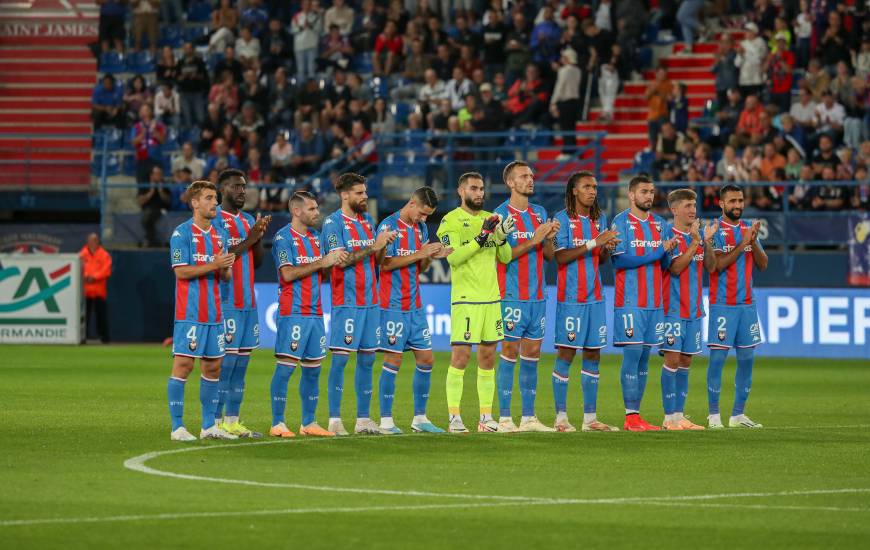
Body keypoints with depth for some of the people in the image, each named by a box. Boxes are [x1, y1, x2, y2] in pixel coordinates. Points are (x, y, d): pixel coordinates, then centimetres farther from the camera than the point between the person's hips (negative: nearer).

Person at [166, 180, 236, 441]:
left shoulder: (219, 235, 15)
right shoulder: (182, 233, -7)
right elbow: (181, 271, -13)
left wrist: (226, 268, -6)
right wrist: (213, 265, -19)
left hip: (214, 313, 7)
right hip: (190, 313, -7)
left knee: (213, 367, 9)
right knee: (183, 364, -8)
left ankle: (209, 425, 16)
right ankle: (177, 427, -5)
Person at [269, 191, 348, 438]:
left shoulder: (315, 236, 16)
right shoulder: (283, 237, -8)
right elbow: (287, 274, -17)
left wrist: (335, 260, -2)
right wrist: (322, 262, -16)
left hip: (315, 312, 8)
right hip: (293, 313, -8)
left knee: (312, 369, 9)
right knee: (285, 366, -8)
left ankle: (308, 423, 15)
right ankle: (277, 424, -5)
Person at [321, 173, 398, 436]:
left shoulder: (368, 220, 15)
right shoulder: (333, 222, -6)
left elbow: (376, 260, 16)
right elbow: (341, 260, -16)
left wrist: (384, 246, -4)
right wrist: (373, 246, -17)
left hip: (370, 300, 7)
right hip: (346, 302, -7)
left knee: (367, 359, 7)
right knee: (340, 358, -7)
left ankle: (363, 418, 12)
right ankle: (334, 419, -6)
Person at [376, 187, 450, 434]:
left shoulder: (421, 228, 13)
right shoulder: (389, 226, -10)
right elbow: (385, 263, -16)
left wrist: (431, 257, -2)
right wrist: (420, 253, -18)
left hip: (415, 306, 7)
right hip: (393, 306, -7)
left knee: (426, 359, 6)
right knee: (393, 360, -6)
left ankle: (420, 418, 15)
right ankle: (386, 421, 0)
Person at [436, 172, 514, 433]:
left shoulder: (491, 219, 15)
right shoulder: (451, 221, -4)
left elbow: (506, 258, 13)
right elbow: (453, 257, -15)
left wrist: (502, 238, -5)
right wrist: (480, 238, -21)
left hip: (491, 298, 6)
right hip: (465, 298, -6)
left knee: (488, 357, 6)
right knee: (461, 355, -9)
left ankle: (486, 417, 10)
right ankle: (454, 417, -7)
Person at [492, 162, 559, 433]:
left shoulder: (540, 213, 13)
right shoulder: (501, 214, -6)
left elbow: (549, 255, 14)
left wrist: (549, 239, -6)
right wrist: (533, 240, -18)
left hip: (537, 296, 6)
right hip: (512, 296, -6)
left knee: (532, 354, 7)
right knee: (510, 353, -5)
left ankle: (528, 418, 10)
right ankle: (504, 418, -3)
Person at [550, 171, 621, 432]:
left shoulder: (600, 219, 13)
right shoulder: (562, 219, -6)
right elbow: (560, 257, -14)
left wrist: (607, 249, -5)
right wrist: (594, 243, -18)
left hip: (595, 297, 6)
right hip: (570, 297, -6)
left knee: (593, 355, 6)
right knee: (566, 353, -6)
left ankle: (590, 417, 11)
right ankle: (561, 418, -3)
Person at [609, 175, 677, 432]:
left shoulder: (659, 223, 14)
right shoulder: (621, 222, -4)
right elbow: (619, 260, -14)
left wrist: (672, 248, -9)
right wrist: (657, 253, -15)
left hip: (654, 301, 6)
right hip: (630, 301, -6)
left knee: (644, 358, 7)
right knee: (632, 354, -9)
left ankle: (636, 415, 10)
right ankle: (631, 416, -8)